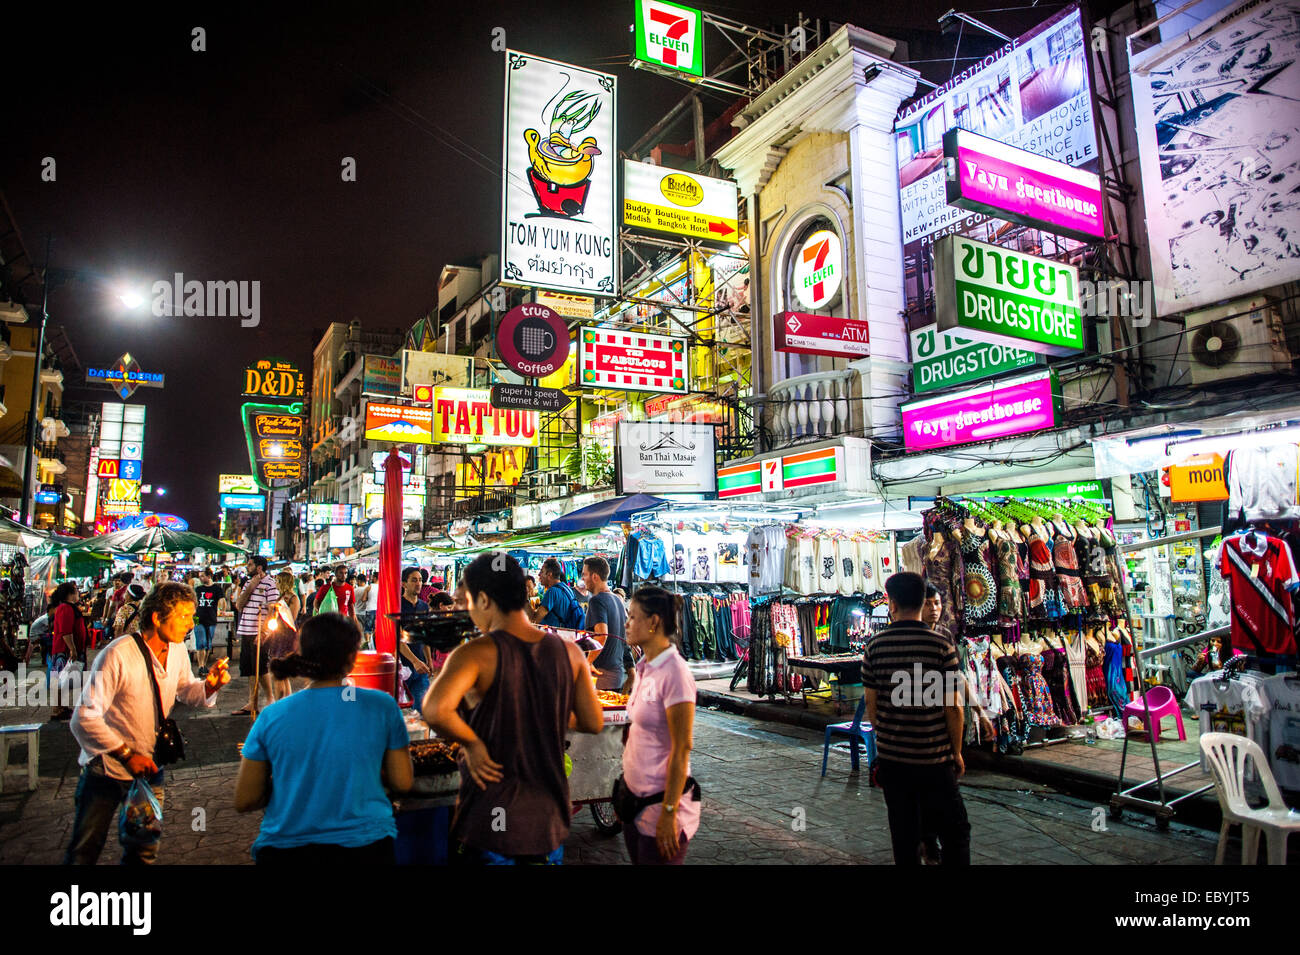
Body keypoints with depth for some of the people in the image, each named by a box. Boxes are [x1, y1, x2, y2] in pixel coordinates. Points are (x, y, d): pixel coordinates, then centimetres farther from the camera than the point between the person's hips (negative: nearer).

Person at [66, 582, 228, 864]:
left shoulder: (177, 653, -3)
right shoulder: (117, 655, -23)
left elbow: (187, 694, 12)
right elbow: (84, 719, -22)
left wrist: (209, 685, -10)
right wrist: (127, 755, -23)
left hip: (149, 768, 6)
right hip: (108, 770, -5)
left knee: (144, 852, 15)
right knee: (83, 854, 9)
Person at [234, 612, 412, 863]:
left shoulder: (271, 717, -6)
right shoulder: (381, 706, -10)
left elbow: (244, 801, -1)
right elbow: (402, 782, -4)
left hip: (284, 849, 1)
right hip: (364, 846, -1)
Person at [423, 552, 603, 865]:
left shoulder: (477, 653, -17)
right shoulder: (569, 652, -4)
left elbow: (436, 710, -33)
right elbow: (593, 723, 0)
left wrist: (471, 743, -16)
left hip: (489, 819, -4)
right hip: (549, 814, 4)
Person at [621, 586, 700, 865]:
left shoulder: (674, 674, -21)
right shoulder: (644, 667, 5)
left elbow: (681, 750, -20)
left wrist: (669, 813, -18)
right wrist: (626, 790, 17)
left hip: (660, 799, -8)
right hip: (635, 795, 8)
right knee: (638, 858, 19)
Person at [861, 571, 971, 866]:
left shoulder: (874, 645, -4)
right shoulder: (942, 645, -11)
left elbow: (870, 702, 2)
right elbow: (953, 707, -8)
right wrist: (957, 752, 5)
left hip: (890, 756, 3)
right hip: (934, 757, -2)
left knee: (903, 833, 13)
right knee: (954, 831, 11)